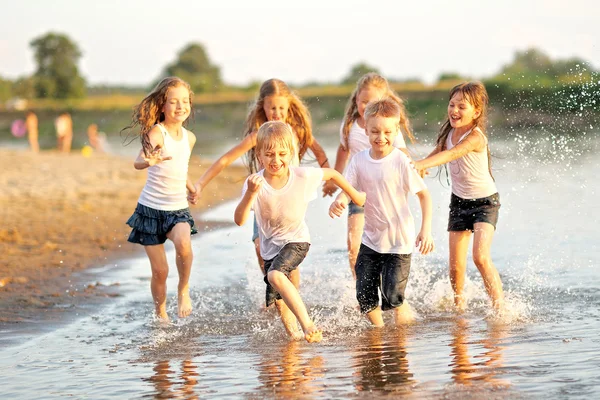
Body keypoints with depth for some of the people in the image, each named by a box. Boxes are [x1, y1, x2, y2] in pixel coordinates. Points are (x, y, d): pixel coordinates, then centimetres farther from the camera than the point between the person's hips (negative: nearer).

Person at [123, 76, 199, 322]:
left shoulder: (189, 137, 5)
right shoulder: (157, 132, -13)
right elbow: (138, 162, -32)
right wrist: (148, 161, -53)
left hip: (178, 209, 3)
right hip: (150, 209, -3)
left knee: (183, 242, -30)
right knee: (160, 271, 0)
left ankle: (183, 290, -6)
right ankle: (160, 313, 26)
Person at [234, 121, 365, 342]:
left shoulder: (303, 176, -19)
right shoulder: (255, 183, -21)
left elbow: (332, 174, 1)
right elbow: (239, 220, -32)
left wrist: (354, 194, 10)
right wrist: (251, 193, -47)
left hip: (296, 241, -3)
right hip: (270, 246, 3)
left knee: (275, 275, -31)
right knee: (280, 304, 6)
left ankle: (308, 324, -30)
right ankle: (295, 335, 31)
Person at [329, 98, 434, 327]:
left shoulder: (400, 162, -13)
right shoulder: (359, 160, -1)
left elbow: (424, 195, -9)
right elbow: (348, 189, -6)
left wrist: (426, 229, -17)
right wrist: (338, 202, -30)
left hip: (399, 241, -4)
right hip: (370, 239, 4)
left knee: (392, 297, -7)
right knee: (365, 297, 3)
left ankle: (406, 316, 24)